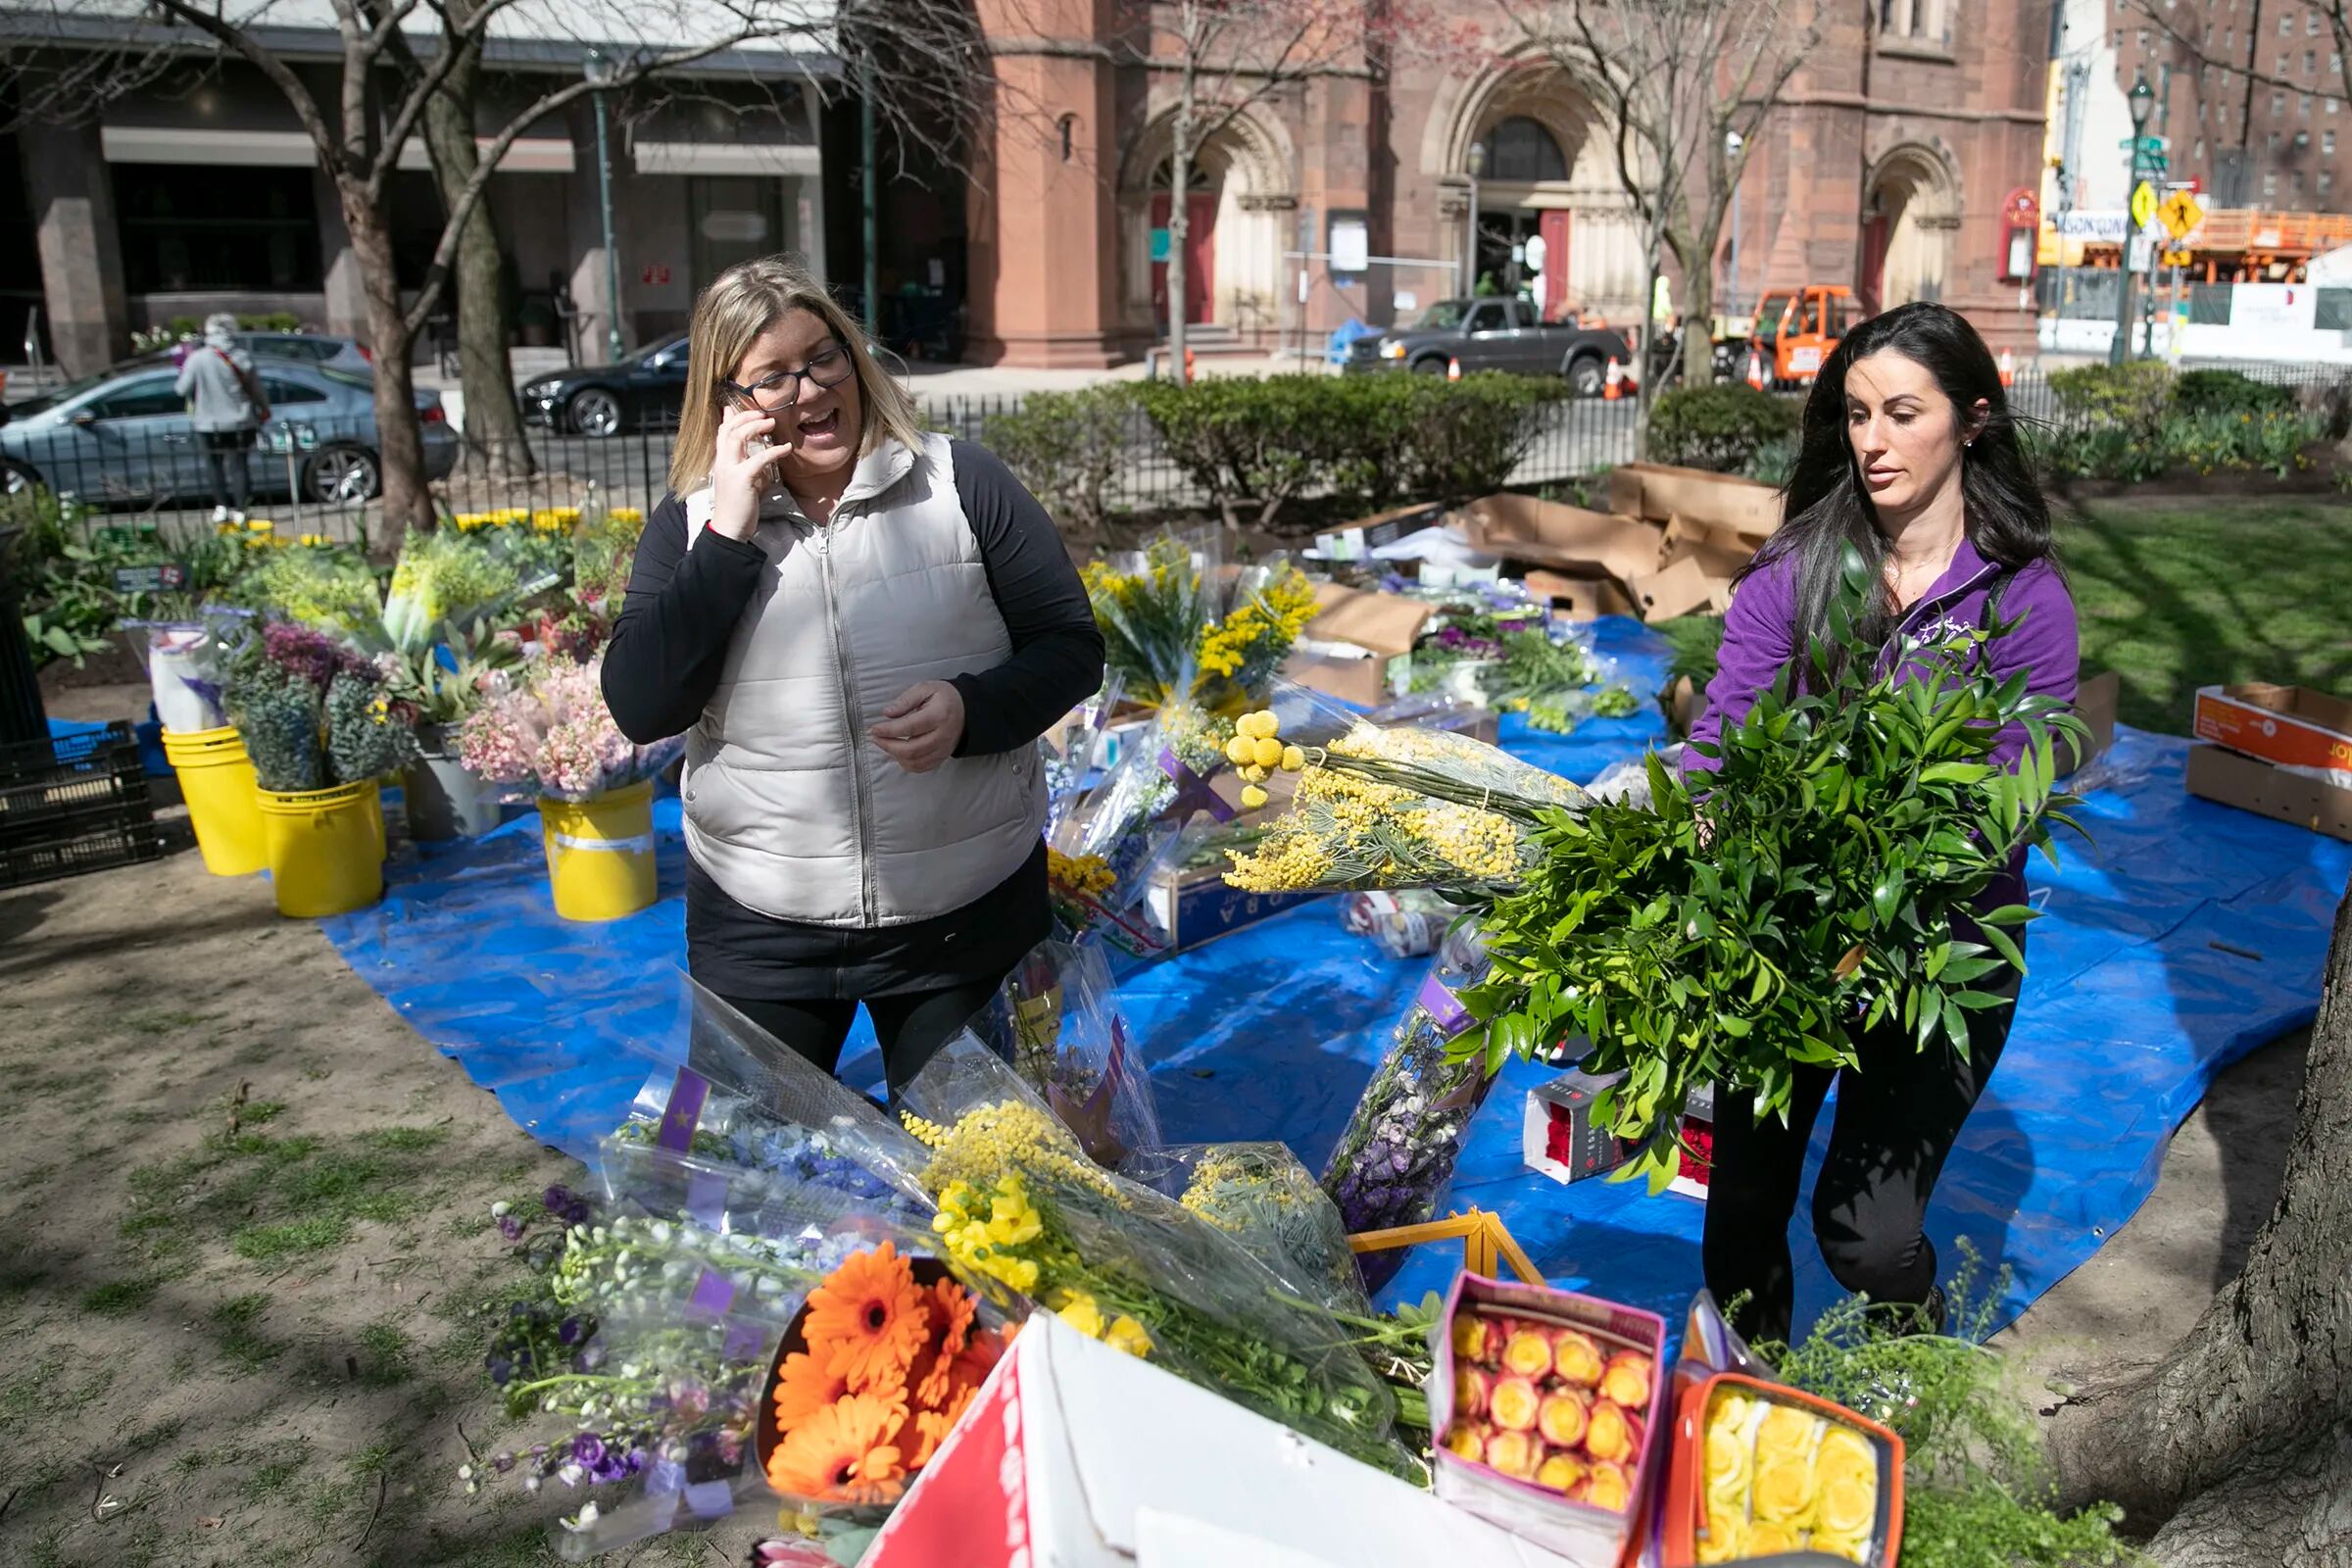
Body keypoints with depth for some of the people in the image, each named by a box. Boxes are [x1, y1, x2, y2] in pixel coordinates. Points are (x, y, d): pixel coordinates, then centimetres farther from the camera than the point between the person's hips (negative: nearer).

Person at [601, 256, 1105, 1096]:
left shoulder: (961, 483, -3)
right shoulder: (691, 523, 1)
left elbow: (1071, 648, -1)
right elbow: (639, 708, -9)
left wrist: (972, 708, -21)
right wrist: (729, 532, -15)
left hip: (966, 919, -1)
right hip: (758, 932, 1)